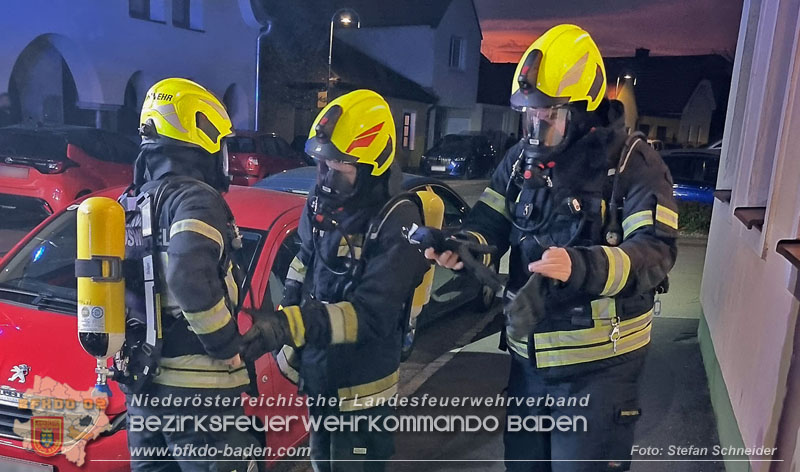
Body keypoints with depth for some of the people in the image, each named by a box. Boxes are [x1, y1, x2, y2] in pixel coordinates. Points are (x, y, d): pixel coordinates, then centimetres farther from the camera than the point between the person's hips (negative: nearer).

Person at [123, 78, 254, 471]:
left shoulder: (133, 203, 11)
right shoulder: (195, 198, -17)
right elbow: (190, 279, -33)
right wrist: (227, 344, -19)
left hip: (142, 379, 9)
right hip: (195, 385, -8)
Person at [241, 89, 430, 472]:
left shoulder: (396, 222, -23)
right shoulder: (321, 204, -3)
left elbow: (372, 315, -29)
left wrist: (289, 326, -37)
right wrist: (288, 345, 9)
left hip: (361, 389, -6)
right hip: (316, 377, 7)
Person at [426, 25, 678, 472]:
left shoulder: (633, 162, -13)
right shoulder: (523, 157, 4)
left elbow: (655, 250, -23)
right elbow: (491, 220, 4)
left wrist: (580, 266, -41)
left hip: (597, 365, -5)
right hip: (528, 355, 6)